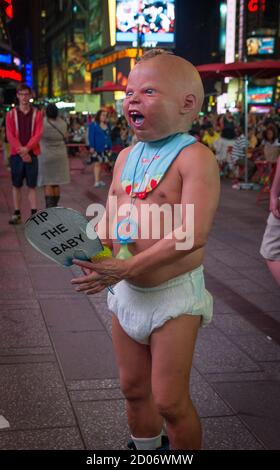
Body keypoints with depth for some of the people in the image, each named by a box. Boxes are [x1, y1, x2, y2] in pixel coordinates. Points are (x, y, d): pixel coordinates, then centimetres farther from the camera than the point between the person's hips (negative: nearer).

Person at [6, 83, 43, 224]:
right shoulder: (11, 114, 4)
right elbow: (10, 135, -2)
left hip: (32, 154, -1)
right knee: (16, 185, 6)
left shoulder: (36, 114, 4)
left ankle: (34, 214, 5)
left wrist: (27, 148, -18)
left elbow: (38, 134, -5)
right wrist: (21, 151, -13)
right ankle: (17, 214, 11)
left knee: (32, 186, 2)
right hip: (16, 155, 1)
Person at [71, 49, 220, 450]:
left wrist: (128, 267, -29)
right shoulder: (126, 156, 6)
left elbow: (193, 233, -27)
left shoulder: (194, 157, -18)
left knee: (170, 401, 0)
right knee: (133, 388, 19)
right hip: (127, 291, 7)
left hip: (174, 293, -7)